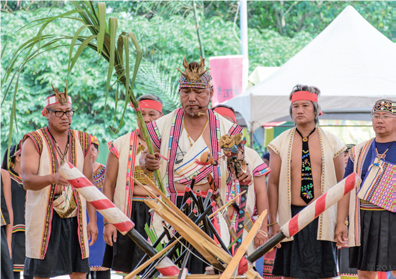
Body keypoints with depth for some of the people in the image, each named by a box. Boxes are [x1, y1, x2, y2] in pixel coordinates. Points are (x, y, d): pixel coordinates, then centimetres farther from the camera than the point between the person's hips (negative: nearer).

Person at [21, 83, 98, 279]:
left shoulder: (82, 141, 11)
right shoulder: (34, 142, -3)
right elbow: (27, 180, -17)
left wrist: (92, 219, 6)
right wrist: (53, 178, -36)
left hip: (75, 217, 4)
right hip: (43, 217, -4)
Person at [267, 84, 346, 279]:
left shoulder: (332, 143, 5)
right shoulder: (281, 143, 4)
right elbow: (273, 184, 4)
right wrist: (273, 222, -1)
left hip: (322, 217, 0)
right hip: (292, 216, 0)